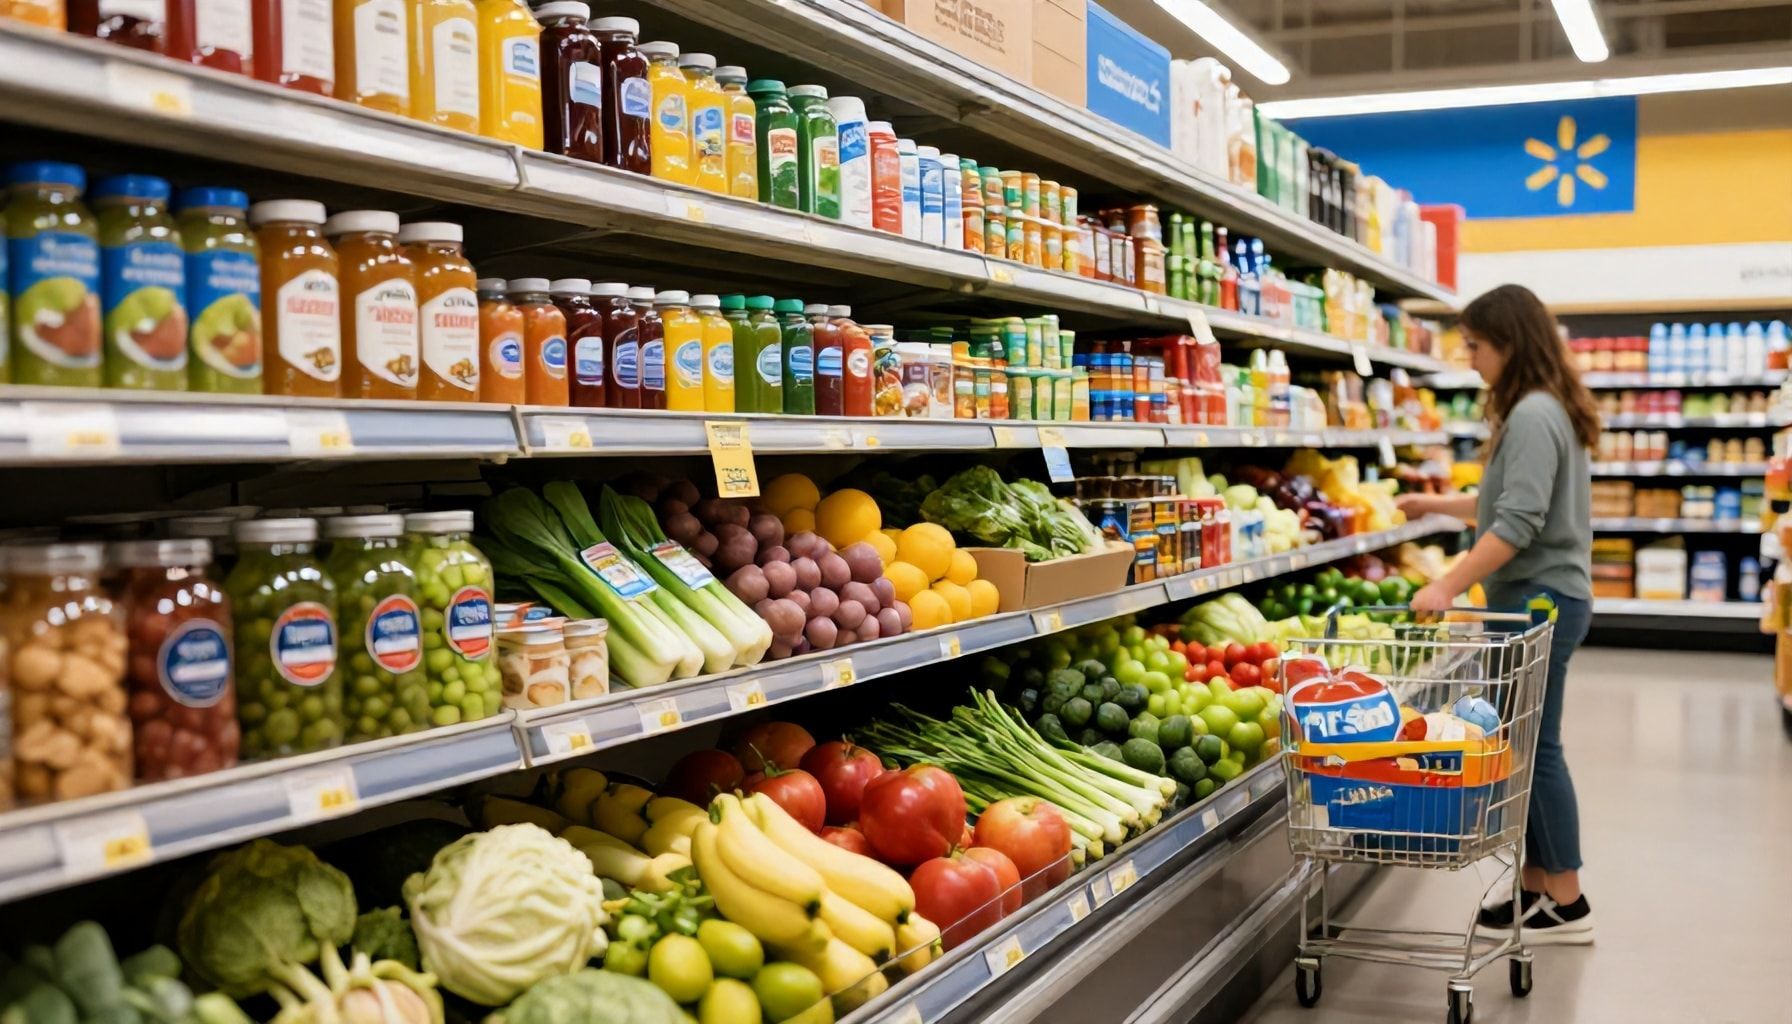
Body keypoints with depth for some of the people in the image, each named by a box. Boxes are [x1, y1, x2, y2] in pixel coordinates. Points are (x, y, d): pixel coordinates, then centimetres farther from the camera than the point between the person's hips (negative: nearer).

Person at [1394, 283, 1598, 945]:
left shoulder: (1534, 417, -16)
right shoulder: (1546, 411, 16)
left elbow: (1518, 523, -23)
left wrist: (1450, 585, -23)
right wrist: (1437, 505, 23)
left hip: (1541, 599, -10)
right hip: (1538, 598, 10)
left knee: (1535, 747, -3)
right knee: (1526, 745, 12)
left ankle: (1566, 906, 6)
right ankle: (1537, 889, 19)